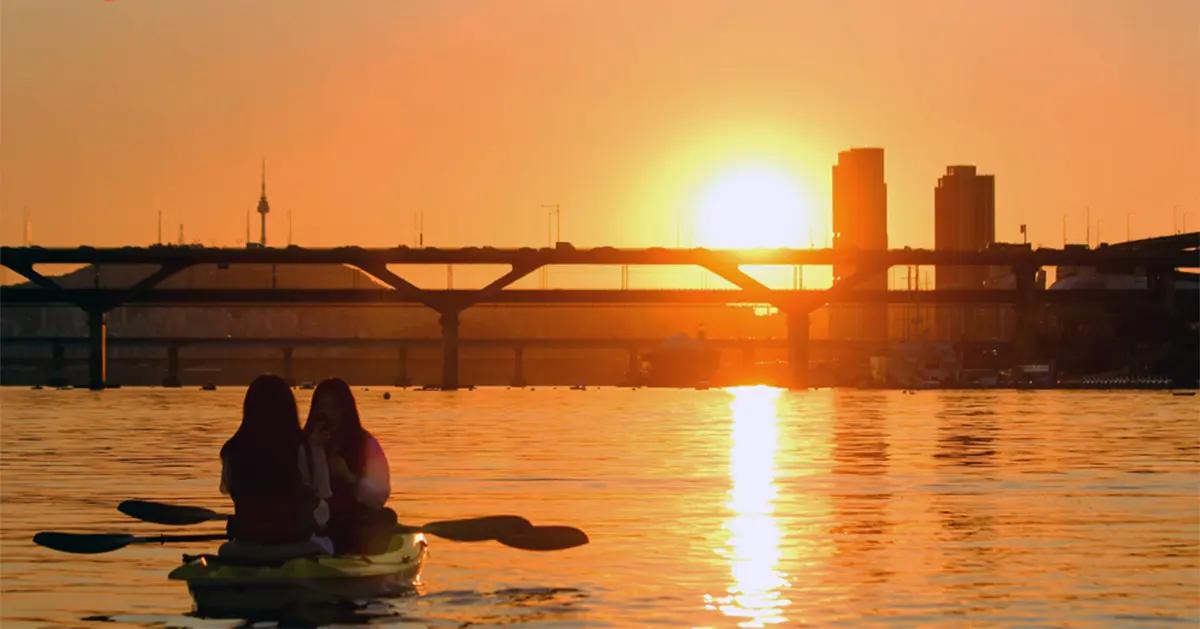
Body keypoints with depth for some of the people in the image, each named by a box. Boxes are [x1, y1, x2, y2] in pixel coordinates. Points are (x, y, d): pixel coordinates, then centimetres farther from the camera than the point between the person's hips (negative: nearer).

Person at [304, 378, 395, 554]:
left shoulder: (365, 443, 6)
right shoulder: (305, 444, 3)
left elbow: (379, 496, 0)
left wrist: (349, 477, -15)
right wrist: (315, 450, -10)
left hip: (357, 526, 1)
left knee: (385, 517, -26)